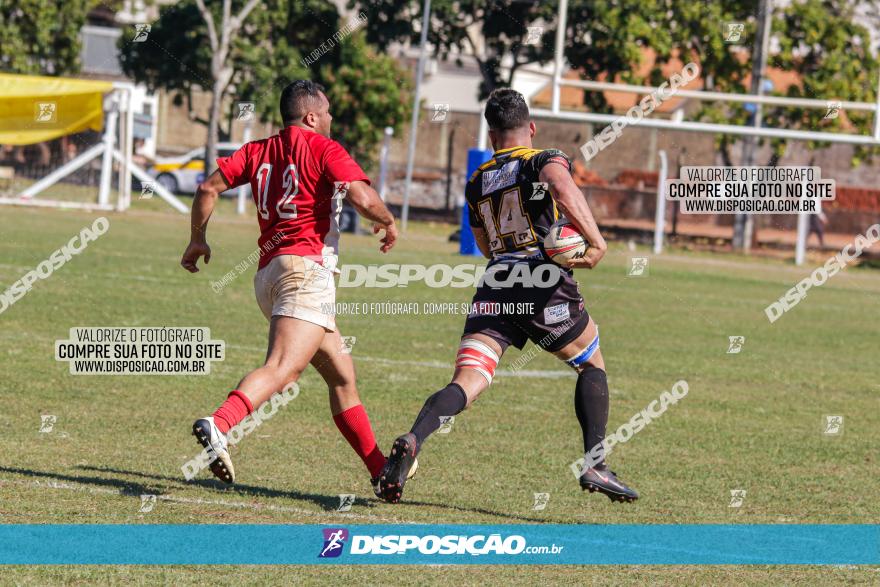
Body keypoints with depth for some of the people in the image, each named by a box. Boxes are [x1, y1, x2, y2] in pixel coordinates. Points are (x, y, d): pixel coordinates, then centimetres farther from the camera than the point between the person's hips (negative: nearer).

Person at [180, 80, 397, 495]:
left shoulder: (257, 151, 17)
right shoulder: (323, 148, 0)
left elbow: (208, 188, 10)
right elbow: (363, 199, -12)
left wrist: (198, 239, 23)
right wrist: (388, 222, 8)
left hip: (268, 272, 8)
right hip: (306, 267, -8)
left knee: (341, 374, 17)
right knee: (282, 369, -24)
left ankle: (381, 469, 21)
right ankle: (218, 426, -46)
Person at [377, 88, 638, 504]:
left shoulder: (476, 183, 21)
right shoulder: (545, 160, 5)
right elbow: (562, 186, -20)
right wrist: (596, 241, -19)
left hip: (494, 289, 3)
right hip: (544, 284, -3)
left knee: (466, 383, -7)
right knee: (592, 364, 19)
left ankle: (412, 441, -34)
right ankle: (595, 465, 9)